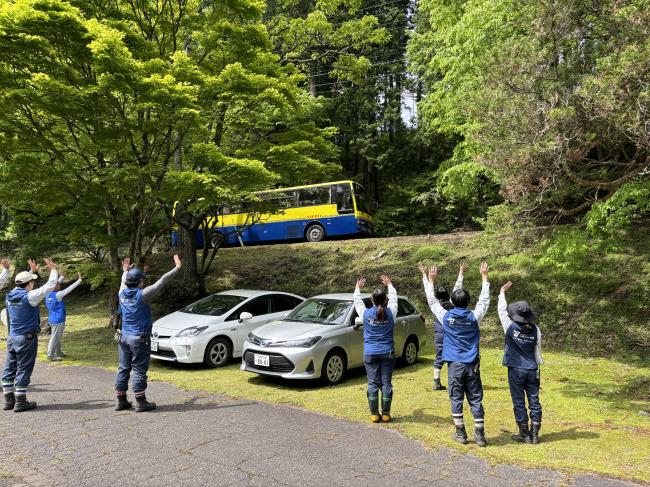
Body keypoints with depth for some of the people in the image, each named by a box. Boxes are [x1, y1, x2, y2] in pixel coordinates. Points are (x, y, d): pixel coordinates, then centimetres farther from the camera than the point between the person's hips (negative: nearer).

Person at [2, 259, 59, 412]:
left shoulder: (11, 295, 4)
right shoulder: (30, 296, -16)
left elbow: (22, 284, 25)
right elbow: (50, 286, -11)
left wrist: (32, 271, 31)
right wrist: (53, 269, 2)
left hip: (12, 337, 7)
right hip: (27, 339, -7)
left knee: (9, 369, 12)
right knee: (23, 370, 0)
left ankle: (8, 400, 19)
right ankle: (20, 402, 5)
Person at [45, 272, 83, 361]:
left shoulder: (48, 294, 3)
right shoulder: (57, 295, -20)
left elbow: (56, 284, 19)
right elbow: (69, 289, -19)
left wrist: (62, 277, 30)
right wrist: (79, 280, -14)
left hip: (52, 320, 9)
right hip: (58, 320, -9)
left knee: (57, 338, 19)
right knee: (55, 338, 0)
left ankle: (59, 353, 30)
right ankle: (50, 355, 5)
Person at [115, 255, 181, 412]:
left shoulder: (122, 293, 3)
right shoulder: (142, 294, -15)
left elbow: (124, 282, 26)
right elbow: (161, 281, -13)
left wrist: (125, 271, 46)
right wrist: (177, 268, -7)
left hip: (124, 337, 7)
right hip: (140, 338, -7)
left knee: (123, 368, 12)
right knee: (139, 370, -1)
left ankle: (121, 401, 19)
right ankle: (140, 402, 4)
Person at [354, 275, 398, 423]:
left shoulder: (366, 314, -8)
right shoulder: (390, 313, -6)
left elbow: (357, 301, 11)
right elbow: (393, 298, 14)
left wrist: (358, 288, 28)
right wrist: (389, 284, 30)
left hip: (370, 354, 0)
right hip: (387, 353, 1)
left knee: (373, 383, 5)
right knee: (386, 383, 6)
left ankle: (374, 414, 9)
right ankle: (386, 414, 10)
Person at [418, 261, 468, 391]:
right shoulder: (452, 304, -5)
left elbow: (427, 290, 1)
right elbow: (457, 288, 2)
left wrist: (424, 273, 7)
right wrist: (461, 272, 9)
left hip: (439, 335, 1)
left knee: (439, 358, 6)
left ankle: (436, 382, 3)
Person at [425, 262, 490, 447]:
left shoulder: (446, 317, -5)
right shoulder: (474, 317, -3)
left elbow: (432, 301, 7)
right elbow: (484, 300, 10)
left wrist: (431, 280, 15)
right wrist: (485, 277, 18)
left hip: (455, 365, -1)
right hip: (472, 364, 1)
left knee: (456, 399, 8)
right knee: (476, 400, 6)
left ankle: (460, 434, 13)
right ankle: (480, 435, 10)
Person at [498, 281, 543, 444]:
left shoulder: (510, 327, -11)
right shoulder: (535, 330, -3)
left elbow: (502, 310, 3)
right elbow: (538, 351, 4)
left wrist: (502, 292, 13)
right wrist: (538, 365, 15)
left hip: (516, 370, -3)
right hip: (532, 370, 3)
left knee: (519, 403, 5)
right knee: (534, 401, 10)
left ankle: (524, 434, 12)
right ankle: (534, 434, 15)